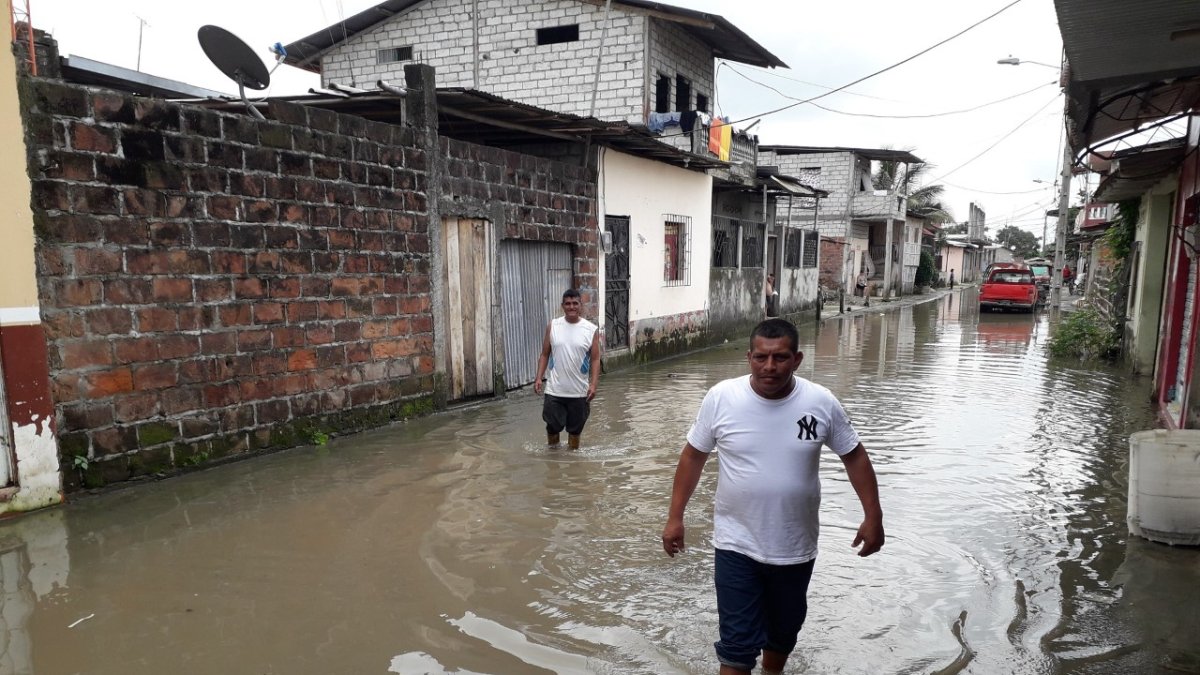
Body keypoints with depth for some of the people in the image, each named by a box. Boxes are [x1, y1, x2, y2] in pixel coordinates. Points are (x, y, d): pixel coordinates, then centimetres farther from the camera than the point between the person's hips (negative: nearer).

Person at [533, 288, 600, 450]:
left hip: (579, 392, 0)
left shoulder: (591, 330, -4)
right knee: (553, 425, 1)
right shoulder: (552, 326, 0)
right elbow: (545, 354, 5)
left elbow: (595, 359, -3)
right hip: (554, 390, 0)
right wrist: (539, 377, -5)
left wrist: (593, 384, -13)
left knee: (575, 428, 11)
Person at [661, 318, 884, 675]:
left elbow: (854, 456, 2)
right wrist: (675, 517, -2)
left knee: (784, 631, 24)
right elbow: (693, 456, -3)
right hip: (736, 545, -2)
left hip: (796, 548, 2)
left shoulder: (821, 403, -12)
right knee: (737, 644, 1)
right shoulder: (721, 398, -14)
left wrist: (873, 516, -1)